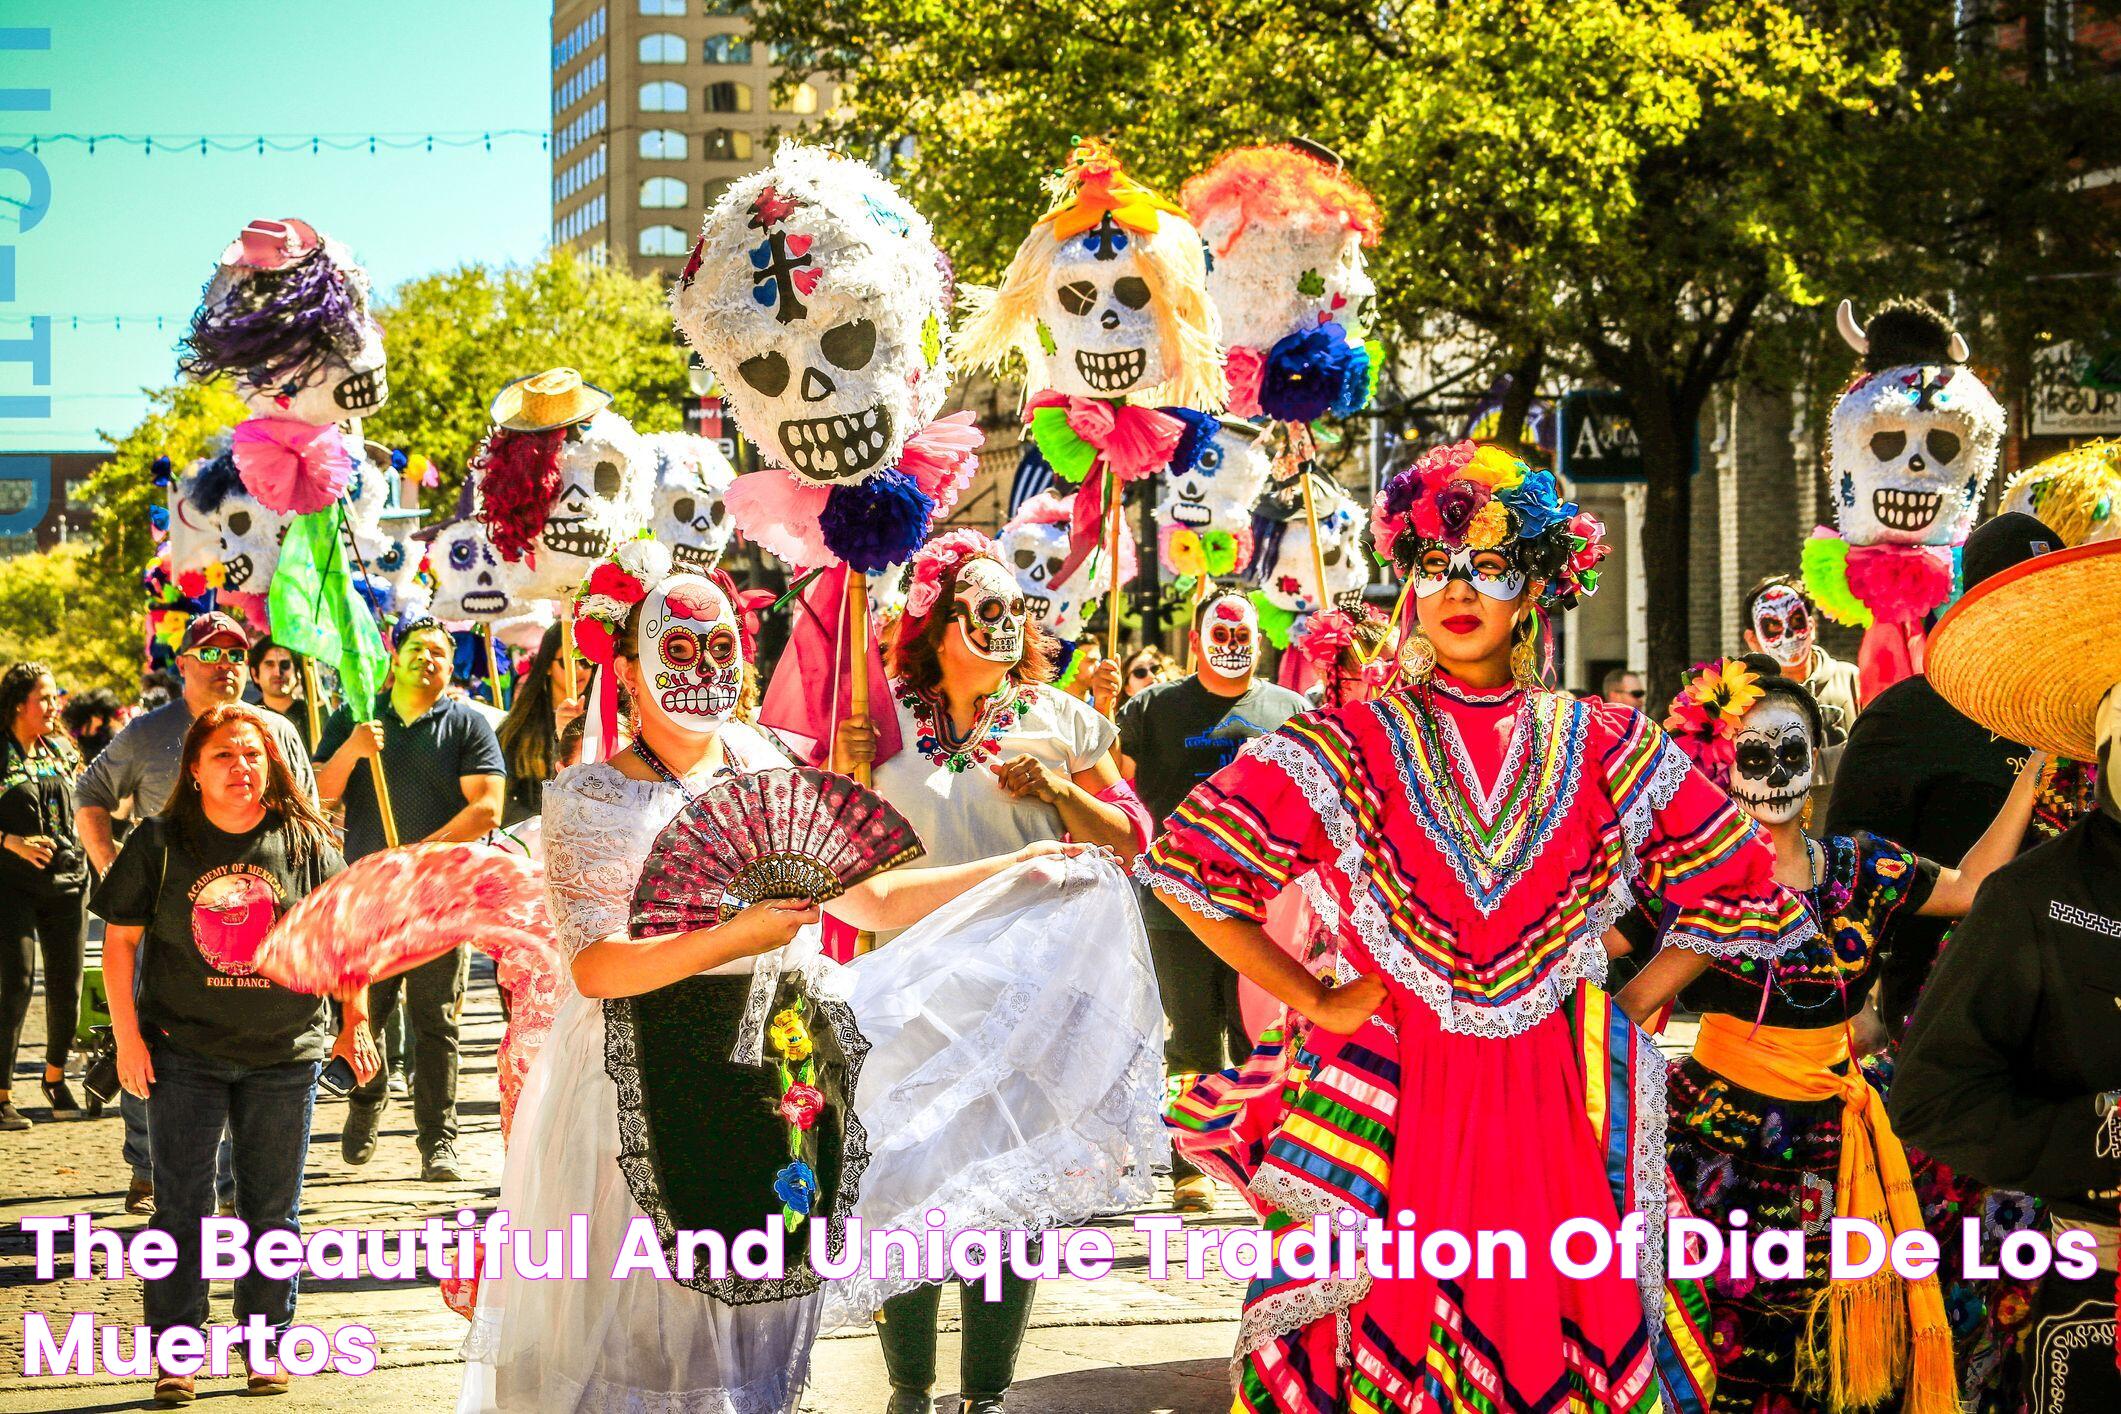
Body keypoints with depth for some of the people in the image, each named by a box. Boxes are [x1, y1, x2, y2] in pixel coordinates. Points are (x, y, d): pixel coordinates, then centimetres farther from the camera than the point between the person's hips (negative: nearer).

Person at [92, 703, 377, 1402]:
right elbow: (120, 939, 0)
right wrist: (127, 1035, -4)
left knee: (273, 1209, 8)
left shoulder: (306, 844, 0)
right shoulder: (160, 843, -3)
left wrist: (354, 1021, 3)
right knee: (180, 1207, 2)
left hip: (285, 1055, 1)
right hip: (184, 1051, -1)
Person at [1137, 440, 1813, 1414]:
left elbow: (1745, 893, 13)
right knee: (1395, 1333, 0)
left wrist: (1625, 1006, 5)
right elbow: (1188, 858, -2)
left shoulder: (1606, 750, 7)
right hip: (1398, 1107, -1)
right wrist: (1316, 1001, -3)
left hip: (1555, 1112, 1)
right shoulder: (1352, 746, 2)